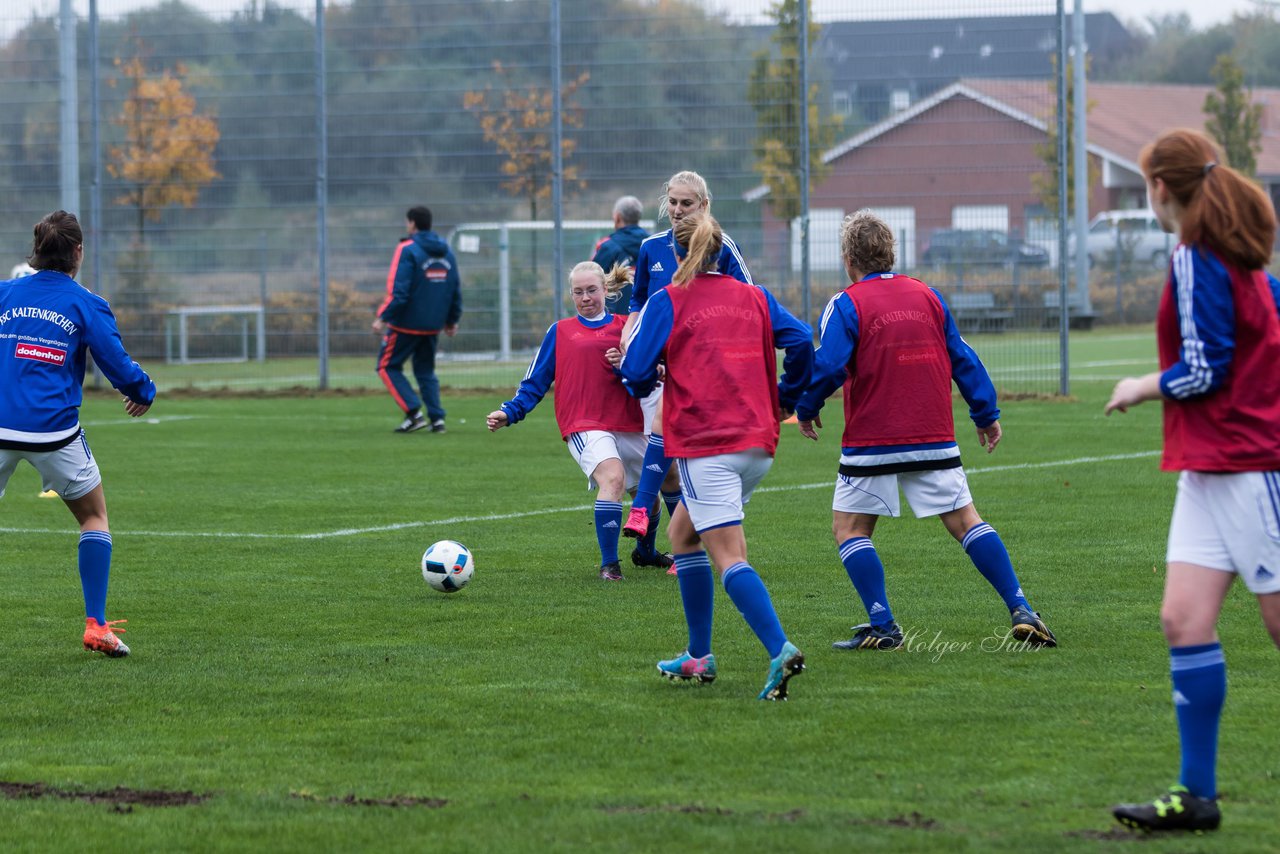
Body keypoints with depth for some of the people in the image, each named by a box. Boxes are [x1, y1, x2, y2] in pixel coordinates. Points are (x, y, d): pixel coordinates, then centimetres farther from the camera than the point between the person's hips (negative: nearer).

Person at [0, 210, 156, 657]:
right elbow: (118, 366, -3)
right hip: (54, 433, -2)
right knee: (95, 517, 16)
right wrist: (144, 393, 17)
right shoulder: (87, 305, -1)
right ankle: (96, 625, 7)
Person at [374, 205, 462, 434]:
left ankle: (414, 413, -7)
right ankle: (437, 418, 4)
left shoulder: (408, 250, -12)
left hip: (407, 324, -6)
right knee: (425, 371, 17)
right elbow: (456, 290, 12)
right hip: (433, 326, 6)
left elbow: (398, 292, -19)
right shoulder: (447, 252, 8)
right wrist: (452, 320, 21)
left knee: (388, 366, 6)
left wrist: (382, 317, -15)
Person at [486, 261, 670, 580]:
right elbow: (535, 383, 12)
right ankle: (609, 564, -26)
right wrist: (509, 413, -1)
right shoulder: (560, 332, 10)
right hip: (584, 427, -3)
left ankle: (646, 552, 46)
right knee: (613, 476, -29)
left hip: (628, 426, 3)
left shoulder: (625, 327, 11)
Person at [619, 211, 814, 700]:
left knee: (728, 556, -11)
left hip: (705, 446, -6)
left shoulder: (667, 302, 0)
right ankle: (698, 657, 21)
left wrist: (641, 384, 18)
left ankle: (780, 650, -31)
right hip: (759, 444, 6)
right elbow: (800, 341, 2)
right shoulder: (754, 298, 14)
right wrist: (785, 400, 14)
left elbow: (637, 373, -5)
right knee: (683, 533, 22)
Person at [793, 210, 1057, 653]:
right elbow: (963, 359, 12)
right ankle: (1021, 611, -3)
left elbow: (827, 367, -15)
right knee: (965, 521, 7)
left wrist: (805, 409, 2)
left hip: (871, 444, -4)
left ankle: (882, 625, -2)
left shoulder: (847, 305, -7)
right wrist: (987, 414, 19)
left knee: (849, 528, 8)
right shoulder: (927, 296, 9)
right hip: (935, 441, 4)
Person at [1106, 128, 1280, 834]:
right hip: (1210, 465, 9)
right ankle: (1197, 793, 2)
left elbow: (1205, 371, -17)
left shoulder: (1197, 260, -15)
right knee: (1185, 619, 2)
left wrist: (1140, 389, -1)